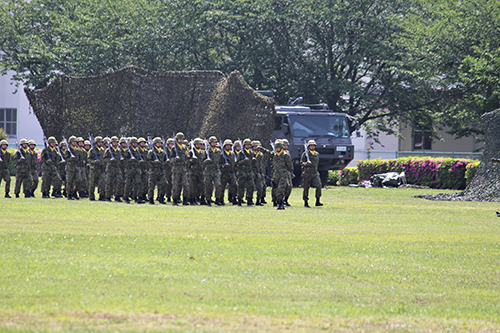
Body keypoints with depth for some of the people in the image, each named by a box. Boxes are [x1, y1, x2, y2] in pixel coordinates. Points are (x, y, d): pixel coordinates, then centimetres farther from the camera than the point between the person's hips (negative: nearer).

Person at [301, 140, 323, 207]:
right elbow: (301, 163, -7)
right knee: (306, 188, 0)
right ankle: (306, 202, 10)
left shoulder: (317, 154, 12)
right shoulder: (305, 154, -3)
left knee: (318, 185, -13)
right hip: (307, 173, -4)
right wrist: (307, 163, -26)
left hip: (315, 173, 4)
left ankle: (317, 201, -9)